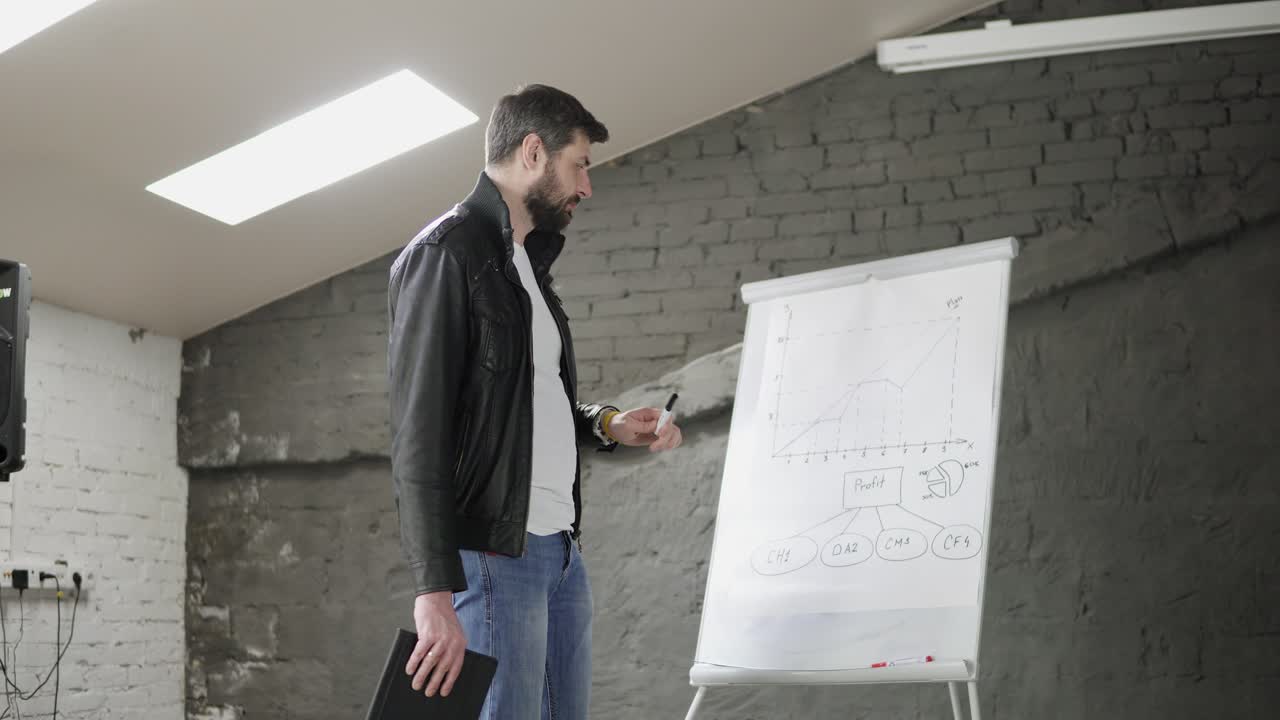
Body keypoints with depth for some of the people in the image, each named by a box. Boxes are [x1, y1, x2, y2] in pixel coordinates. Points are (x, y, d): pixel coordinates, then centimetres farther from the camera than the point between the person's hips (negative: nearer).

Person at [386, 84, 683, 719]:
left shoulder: (528, 264, 20)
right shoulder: (445, 254, -8)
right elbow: (418, 435, -15)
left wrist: (606, 426, 8)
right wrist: (435, 591, -21)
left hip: (560, 546, 9)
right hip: (492, 553, -9)